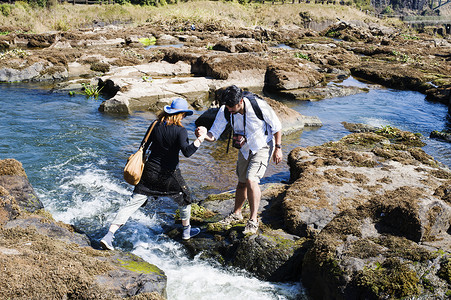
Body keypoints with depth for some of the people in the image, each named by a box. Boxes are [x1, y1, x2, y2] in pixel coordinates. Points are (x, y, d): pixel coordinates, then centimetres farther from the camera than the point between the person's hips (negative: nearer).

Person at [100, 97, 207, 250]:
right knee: (184, 200, 23)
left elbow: (143, 147, 8)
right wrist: (200, 139, -23)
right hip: (169, 174, -4)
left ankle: (109, 235, -3)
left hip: (150, 171, 4)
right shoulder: (180, 131, -13)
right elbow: (187, 152, -26)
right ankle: (186, 231, 39)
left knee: (132, 204, 3)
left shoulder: (155, 126, 1)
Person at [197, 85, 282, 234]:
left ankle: (253, 220, -10)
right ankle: (236, 213, 37)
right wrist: (204, 135, -40)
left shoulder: (259, 105, -30)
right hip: (245, 148, 5)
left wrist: (278, 148, -11)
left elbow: (276, 126, -14)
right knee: (242, 182, 13)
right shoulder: (225, 111, -19)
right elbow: (214, 134, -17)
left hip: (263, 147, -4)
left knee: (251, 179, -21)